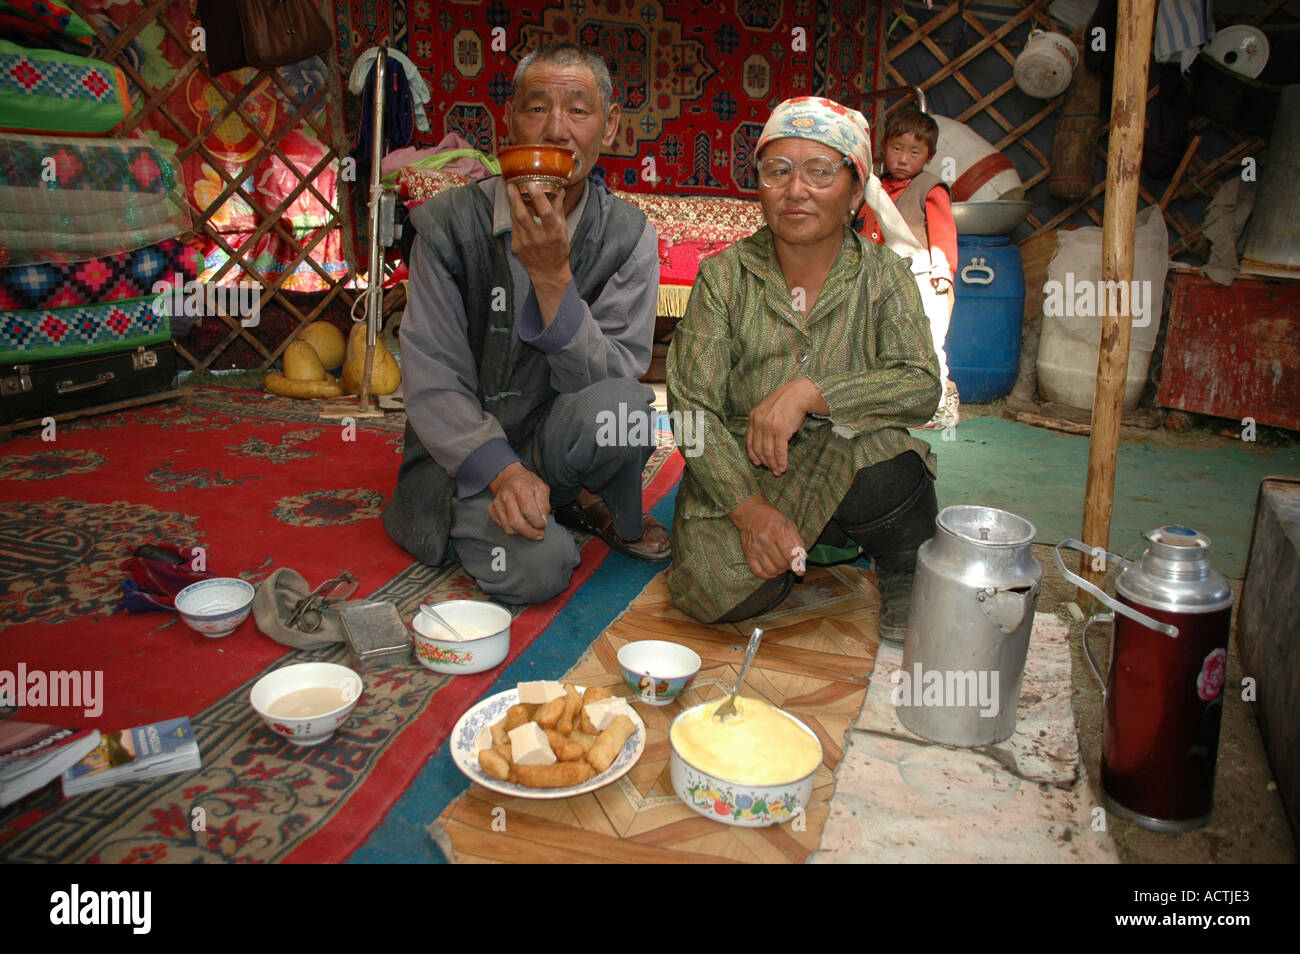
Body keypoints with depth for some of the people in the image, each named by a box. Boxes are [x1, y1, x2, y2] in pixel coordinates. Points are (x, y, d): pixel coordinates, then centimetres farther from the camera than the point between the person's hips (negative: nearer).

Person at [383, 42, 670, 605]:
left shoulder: (627, 237, -6)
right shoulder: (450, 223, -9)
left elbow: (609, 378, -15)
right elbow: (430, 377, -10)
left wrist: (553, 278, -30)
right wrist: (501, 470, -25)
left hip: (552, 441, 2)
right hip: (462, 449, -2)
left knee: (619, 406, -32)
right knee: (538, 567, -29)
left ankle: (612, 516, 1)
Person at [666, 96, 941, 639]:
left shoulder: (883, 276, 0)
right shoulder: (724, 276, -2)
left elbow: (922, 386, -15)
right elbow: (691, 405, -10)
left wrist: (810, 392, -29)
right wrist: (750, 508, -22)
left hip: (846, 472, 0)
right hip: (739, 474, 1)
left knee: (877, 445, -34)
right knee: (720, 590, -26)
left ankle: (906, 575, -2)